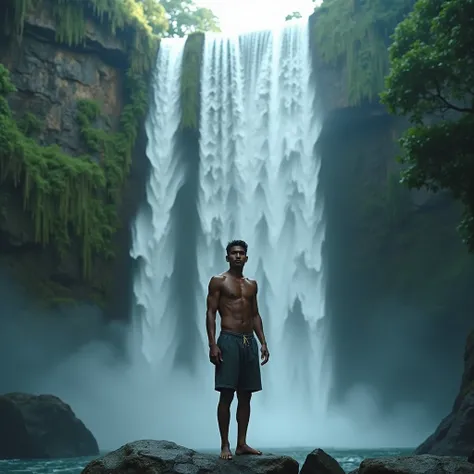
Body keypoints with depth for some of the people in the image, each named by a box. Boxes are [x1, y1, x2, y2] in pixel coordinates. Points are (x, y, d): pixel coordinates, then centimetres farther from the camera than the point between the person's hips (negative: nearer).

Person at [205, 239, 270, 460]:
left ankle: (242, 443, 12)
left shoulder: (252, 284, 16)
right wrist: (213, 344, -15)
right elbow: (210, 313, -6)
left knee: (245, 396, 6)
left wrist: (263, 342, 10)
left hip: (249, 341, 6)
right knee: (226, 395, -6)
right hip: (229, 340, -5)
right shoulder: (218, 281, 0)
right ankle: (225, 445, -1)